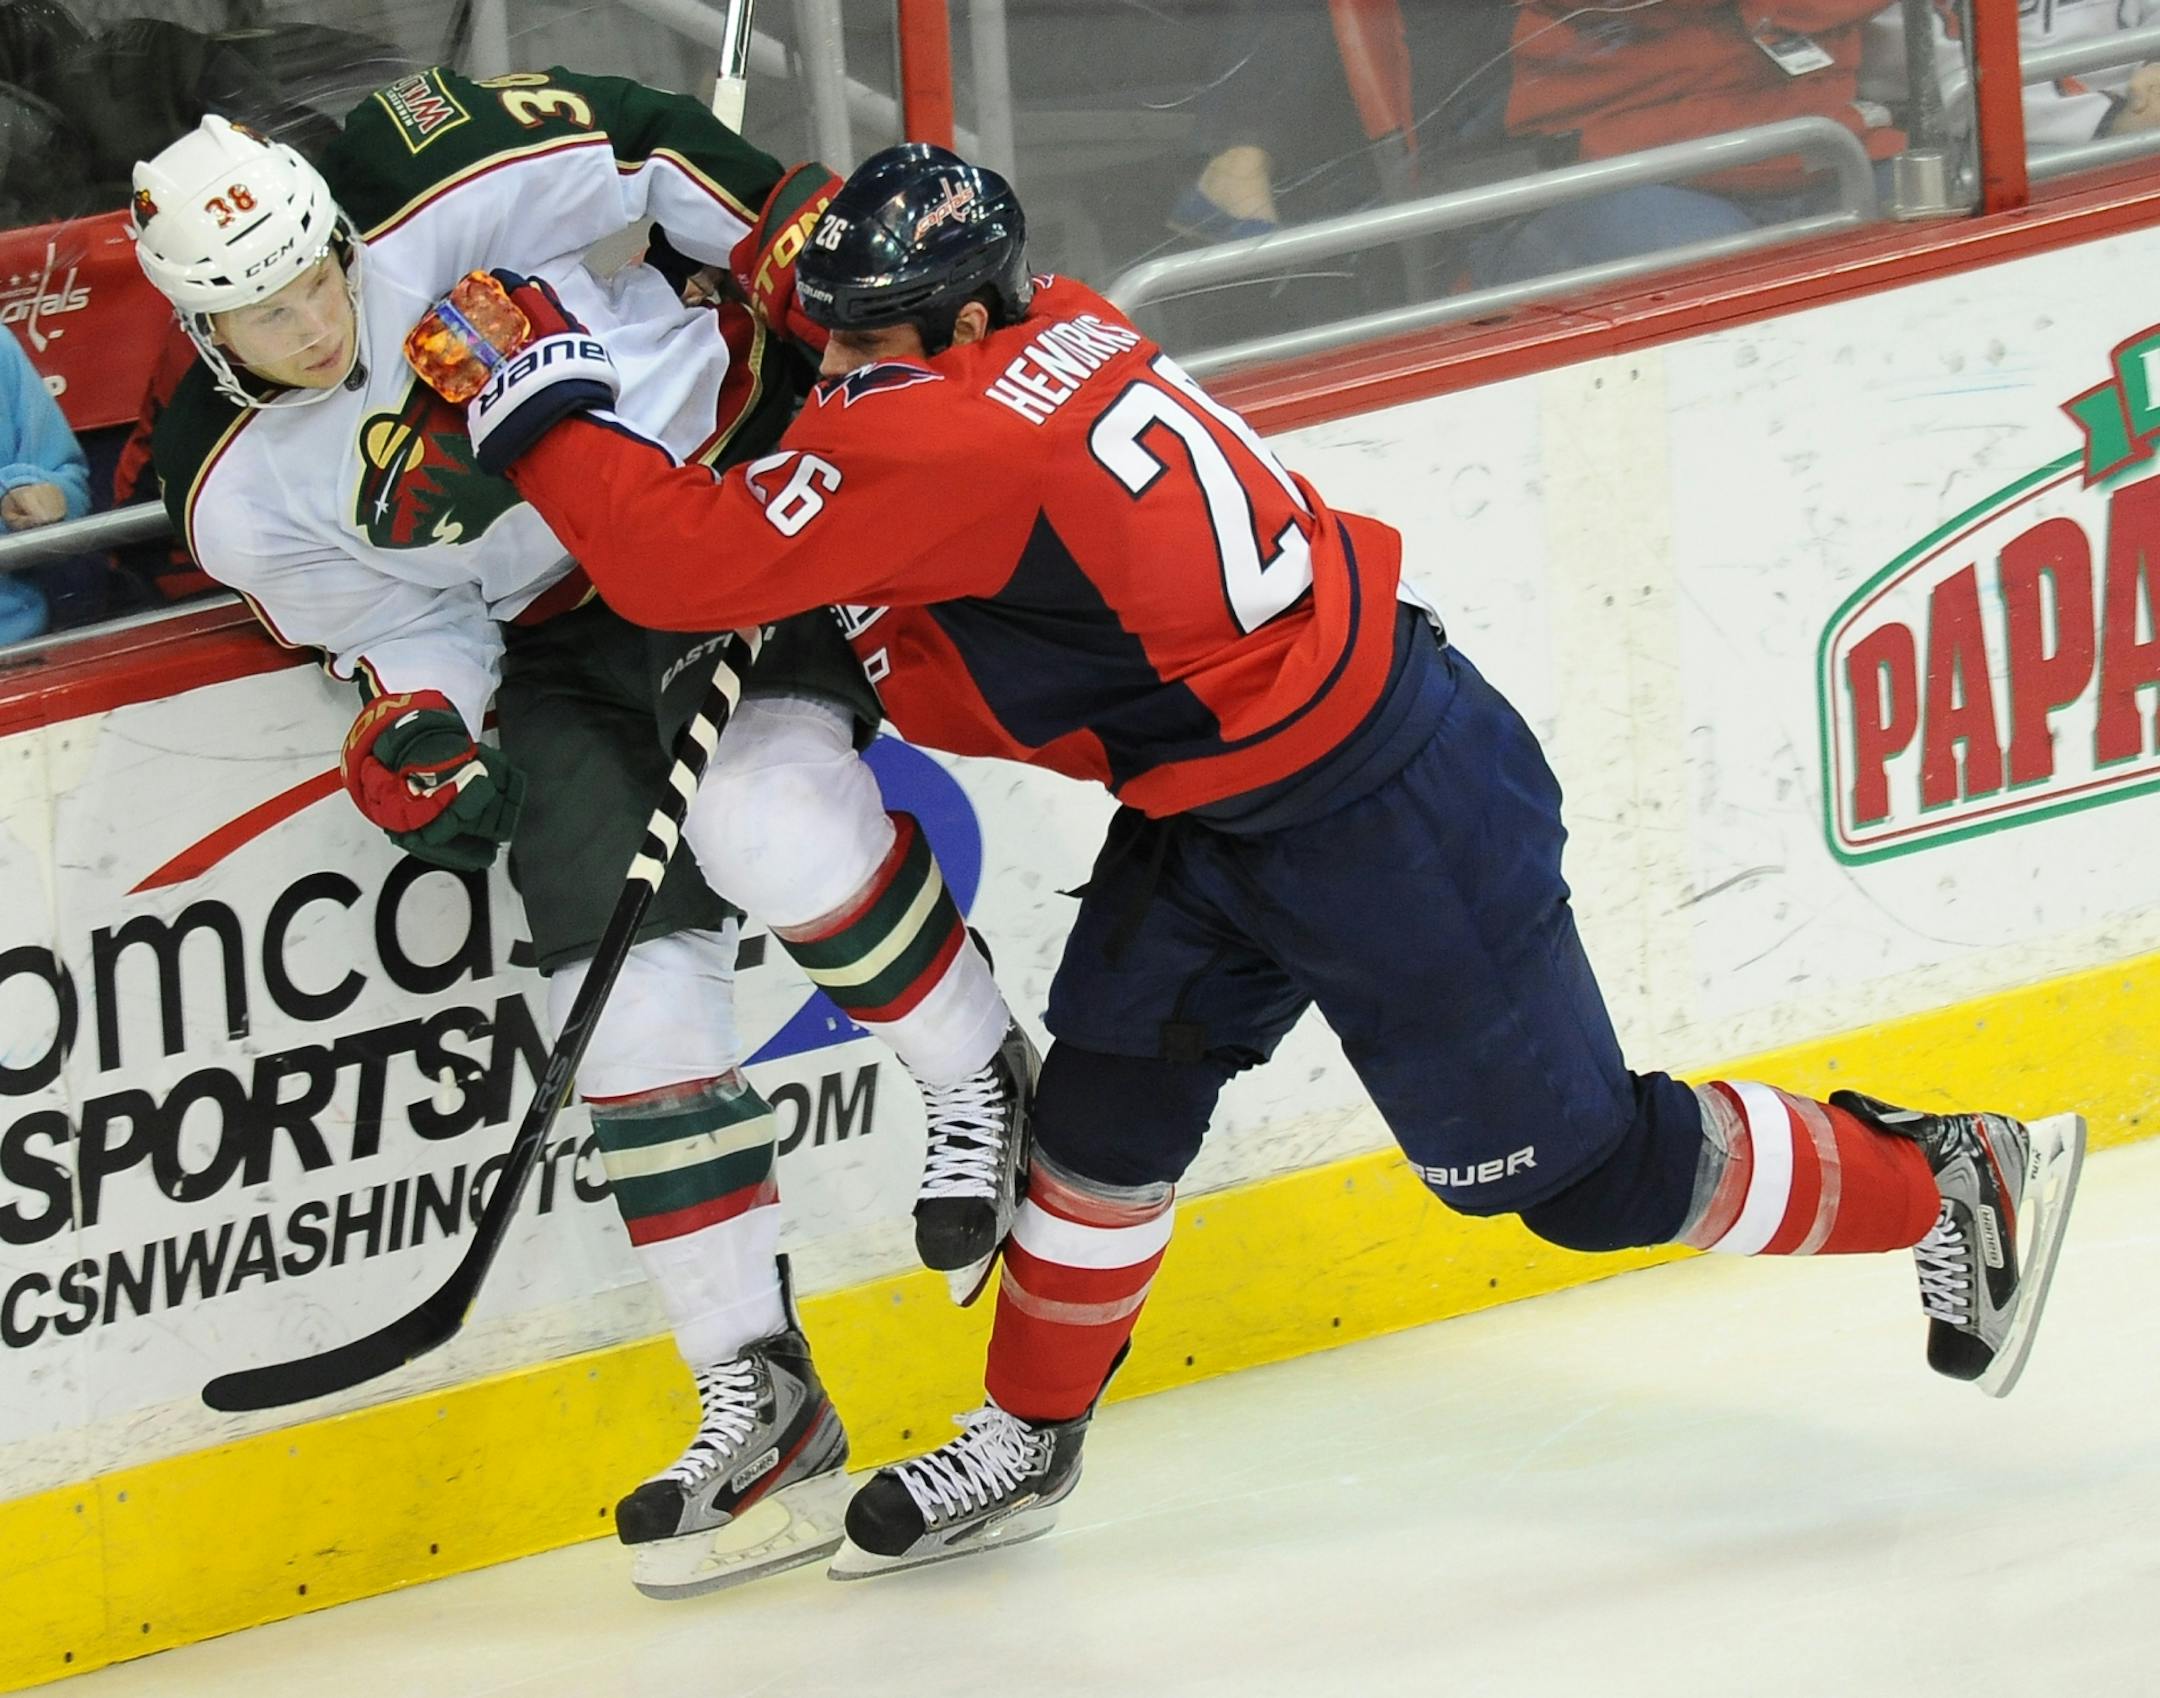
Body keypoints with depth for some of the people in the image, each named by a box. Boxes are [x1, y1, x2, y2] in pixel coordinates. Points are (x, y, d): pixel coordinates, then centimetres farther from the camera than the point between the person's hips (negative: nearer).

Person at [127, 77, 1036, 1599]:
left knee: (764, 821, -29)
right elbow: (402, 624, 0)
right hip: (567, 637, 3)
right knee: (630, 978, -9)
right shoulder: (238, 495, -10)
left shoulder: (442, 186, -21)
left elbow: (651, 143, -9)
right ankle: (759, 1397, -4)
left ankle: (983, 1081, -2)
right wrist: (416, 732, -19)